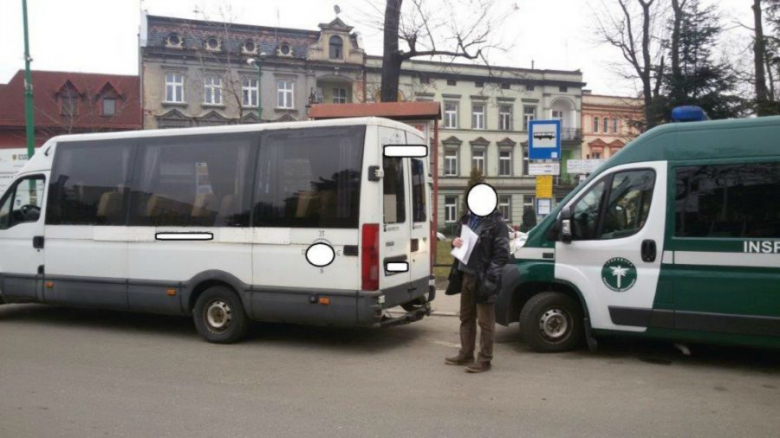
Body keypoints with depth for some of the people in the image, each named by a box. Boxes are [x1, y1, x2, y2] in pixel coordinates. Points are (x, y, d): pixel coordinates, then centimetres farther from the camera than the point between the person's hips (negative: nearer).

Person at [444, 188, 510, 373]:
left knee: (485, 321, 1)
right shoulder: (467, 218, 12)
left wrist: (489, 278, -20)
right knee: (466, 317, 16)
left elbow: (502, 253, -14)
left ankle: (484, 360, 8)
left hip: (483, 279, -8)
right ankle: (465, 355, 27)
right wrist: (455, 242, -1)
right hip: (466, 275, 8)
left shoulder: (496, 223, -11)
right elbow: (459, 239, 24)